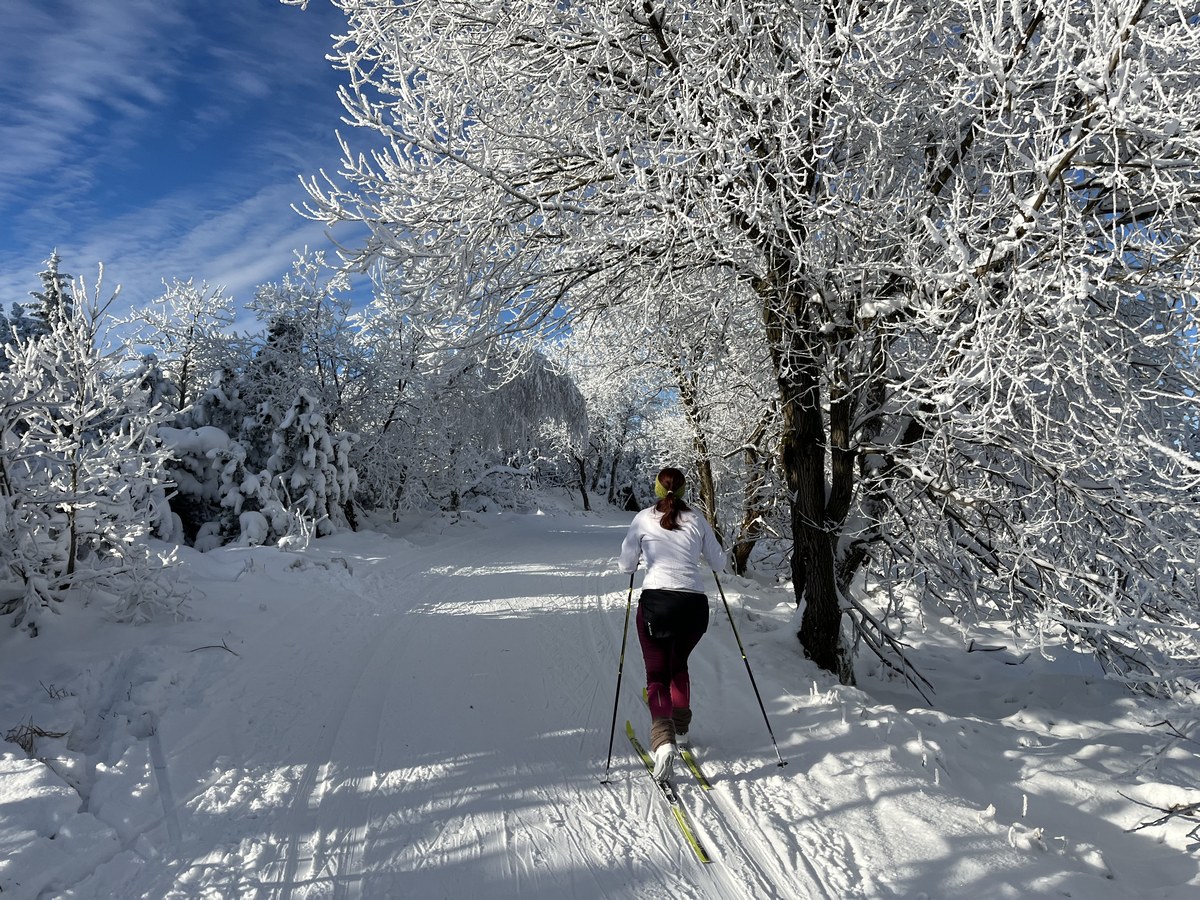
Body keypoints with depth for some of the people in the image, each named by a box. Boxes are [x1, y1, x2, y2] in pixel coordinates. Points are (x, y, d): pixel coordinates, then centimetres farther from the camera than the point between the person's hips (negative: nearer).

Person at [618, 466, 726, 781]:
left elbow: (626, 566, 8)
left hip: (656, 601, -2)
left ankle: (663, 739, -15)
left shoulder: (644, 519, 2)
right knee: (678, 665, 28)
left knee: (657, 676, 6)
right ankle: (680, 728, 32)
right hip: (695, 605, 3)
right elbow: (719, 564, 16)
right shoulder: (697, 519, 7)